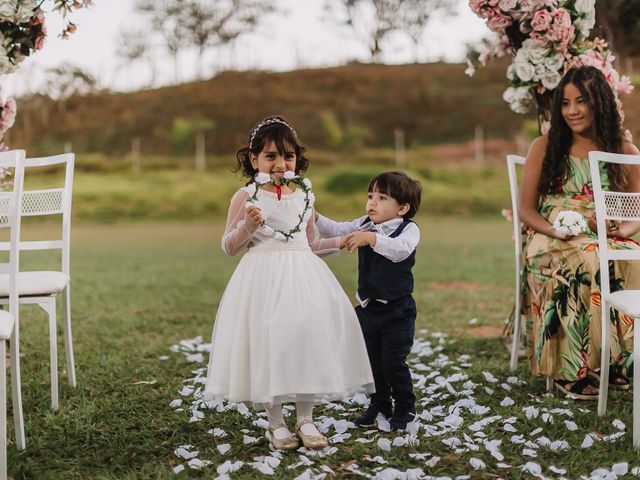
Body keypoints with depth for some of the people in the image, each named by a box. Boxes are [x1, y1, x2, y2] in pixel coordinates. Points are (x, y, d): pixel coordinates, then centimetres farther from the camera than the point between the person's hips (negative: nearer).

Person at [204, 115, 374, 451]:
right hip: (263, 279, -3)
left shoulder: (304, 196, 13)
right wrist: (248, 225, -16)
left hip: (302, 276, 4)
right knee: (267, 340, -7)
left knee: (309, 335, -5)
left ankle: (305, 419, 10)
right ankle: (276, 423, 10)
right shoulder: (246, 197, 1)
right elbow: (229, 246, 1)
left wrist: (341, 241, 15)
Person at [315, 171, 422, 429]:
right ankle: (379, 405, 33)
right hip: (367, 308, 6)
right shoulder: (364, 224, 5)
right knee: (371, 362, 15)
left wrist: (372, 238, -45)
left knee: (393, 363, -1)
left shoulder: (409, 229, -14)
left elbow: (400, 249, -34)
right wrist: (314, 217, -10)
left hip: (396, 311, -6)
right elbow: (337, 231, 4)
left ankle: (405, 408, 20)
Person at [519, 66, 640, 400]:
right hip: (553, 244, -1)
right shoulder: (544, 147, 9)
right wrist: (553, 229, -15)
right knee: (589, 262, -36)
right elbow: (525, 208, 6)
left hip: (609, 242, 2)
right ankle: (573, 370, -32)